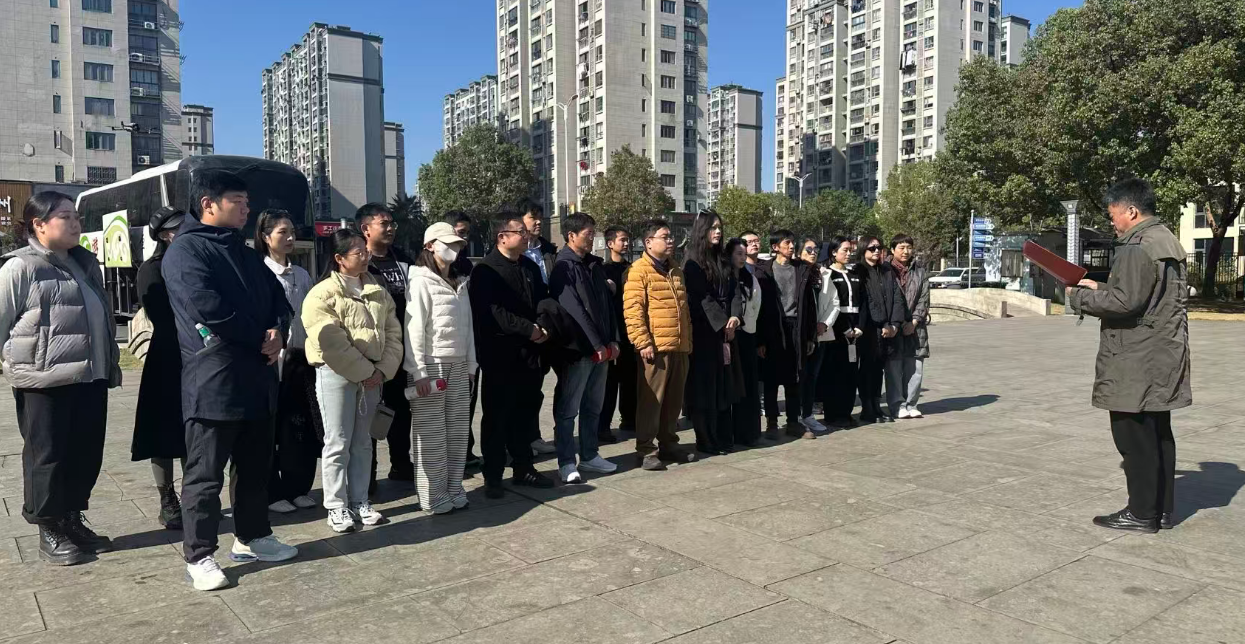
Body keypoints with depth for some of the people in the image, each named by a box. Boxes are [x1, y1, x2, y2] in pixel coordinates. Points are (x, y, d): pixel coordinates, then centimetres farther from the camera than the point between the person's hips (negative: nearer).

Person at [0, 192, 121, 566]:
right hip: (45, 382, -7)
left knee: (86, 454, 11)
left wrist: (111, 363, 19)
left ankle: (72, 521, 27)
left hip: (90, 378, 7)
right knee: (48, 456, 4)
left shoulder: (84, 263, 14)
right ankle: (49, 532, 18)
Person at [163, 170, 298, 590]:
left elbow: (277, 298, 15)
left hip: (257, 378, 8)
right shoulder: (185, 250, -9)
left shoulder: (244, 253, 18)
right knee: (206, 473, 1)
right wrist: (260, 339, -11)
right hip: (213, 381, -8)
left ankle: (251, 538, 30)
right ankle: (198, 555, 13)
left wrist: (278, 332, -7)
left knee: (255, 465, 16)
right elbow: (207, 306, -21)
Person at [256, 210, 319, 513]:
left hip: (301, 358, 5)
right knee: (271, 425, 3)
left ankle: (298, 488, 20)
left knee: (301, 425, 7)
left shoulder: (302, 274, 12)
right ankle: (272, 493, 14)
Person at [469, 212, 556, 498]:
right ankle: (492, 476, 12)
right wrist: (529, 330, -17)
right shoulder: (485, 270, -7)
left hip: (530, 354, 7)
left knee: (526, 414, 13)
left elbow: (543, 300, 18)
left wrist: (545, 326, -2)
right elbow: (493, 311, -17)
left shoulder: (531, 267, 16)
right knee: (496, 417, 2)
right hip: (500, 355, -6)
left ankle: (523, 468, 26)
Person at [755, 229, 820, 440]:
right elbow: (760, 305, -4)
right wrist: (760, 339, -9)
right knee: (772, 379, 3)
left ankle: (795, 422, 17)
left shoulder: (804, 269, 8)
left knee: (794, 379, 9)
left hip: (797, 329, 3)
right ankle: (771, 423, 11)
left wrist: (811, 336, 3)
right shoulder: (765, 271, -1)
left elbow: (810, 305, 7)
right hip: (774, 330, -3)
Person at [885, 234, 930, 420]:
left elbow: (924, 299, 6)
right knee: (894, 368, -2)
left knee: (915, 368, 3)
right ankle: (897, 406, 8)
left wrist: (914, 322, -5)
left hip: (915, 326, 3)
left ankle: (911, 404, 15)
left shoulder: (920, 271, 11)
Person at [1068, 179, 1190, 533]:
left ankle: (1142, 512, 6)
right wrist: (1100, 288, 16)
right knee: (1158, 434, 15)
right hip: (1161, 361, 10)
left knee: (1134, 437, -2)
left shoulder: (1137, 247, -17)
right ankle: (1161, 509, 23)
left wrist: (1081, 297, -11)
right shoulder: (1168, 242, 15)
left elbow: (1125, 301, -24)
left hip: (1135, 364, -10)